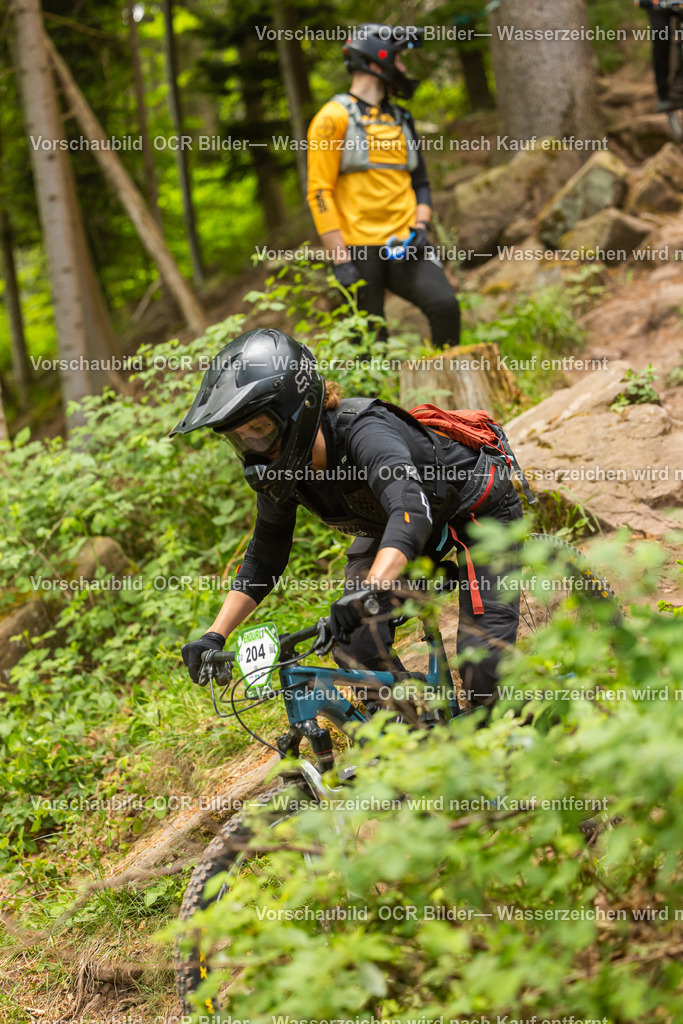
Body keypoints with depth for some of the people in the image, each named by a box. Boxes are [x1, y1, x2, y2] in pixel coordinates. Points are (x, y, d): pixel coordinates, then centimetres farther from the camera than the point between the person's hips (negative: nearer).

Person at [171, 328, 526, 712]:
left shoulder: (364, 432, -39)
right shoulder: (281, 468, -17)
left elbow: (410, 509, -56)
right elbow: (263, 559, -3)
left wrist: (368, 592, -72)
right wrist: (214, 636, -14)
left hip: (478, 511, -6)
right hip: (388, 526, 6)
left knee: (481, 667, -19)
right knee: (355, 645, -15)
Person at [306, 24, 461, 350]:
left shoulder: (400, 120, 18)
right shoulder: (335, 117, -2)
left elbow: (420, 183, 23)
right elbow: (320, 193, -8)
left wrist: (419, 230, 2)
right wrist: (341, 260, -14)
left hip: (402, 246, 5)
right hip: (359, 249, -5)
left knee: (445, 305, -19)